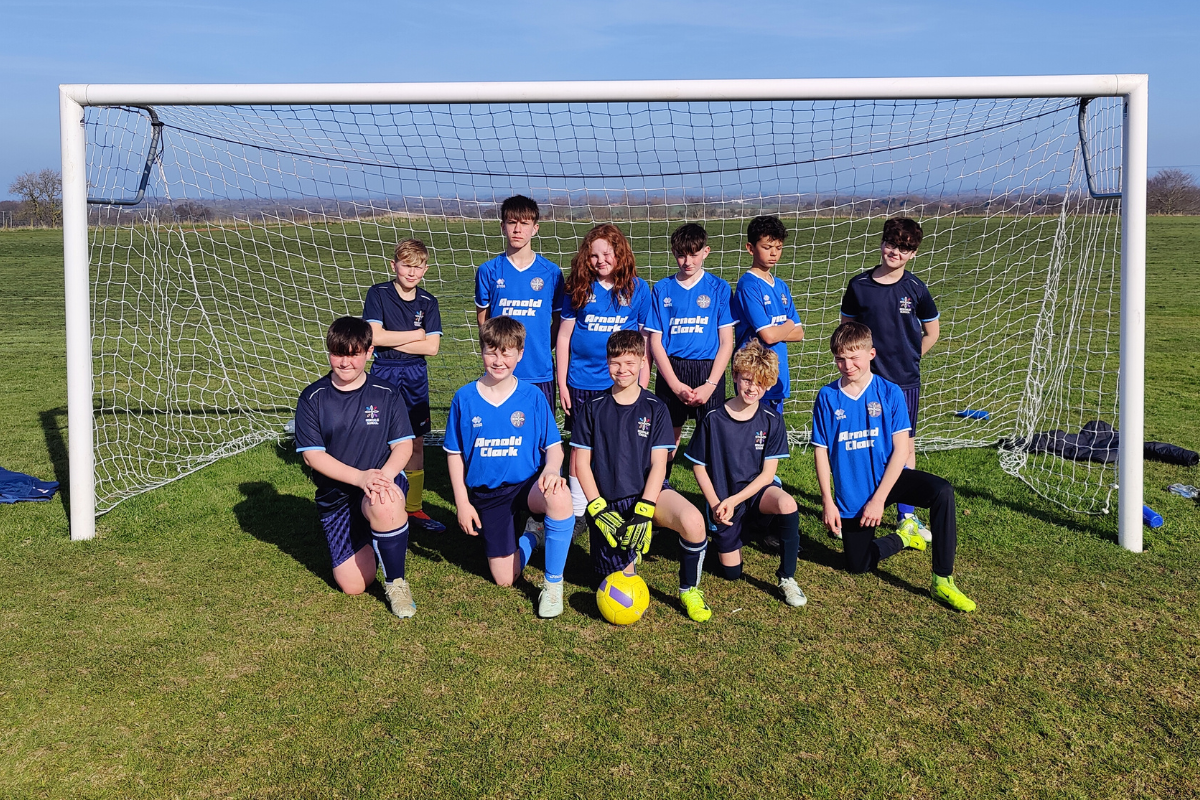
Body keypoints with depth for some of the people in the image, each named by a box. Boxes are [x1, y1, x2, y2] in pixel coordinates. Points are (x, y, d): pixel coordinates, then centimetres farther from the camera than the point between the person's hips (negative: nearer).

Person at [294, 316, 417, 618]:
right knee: (353, 585, -6)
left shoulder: (386, 394, -1)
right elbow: (312, 455, -8)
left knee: (383, 504, -41)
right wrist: (359, 477, -22)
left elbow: (403, 445, -3)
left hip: (382, 483, -1)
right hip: (336, 495, 2)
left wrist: (385, 475, -25)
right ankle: (365, 540, 29)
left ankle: (396, 582, -16)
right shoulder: (312, 398, -2)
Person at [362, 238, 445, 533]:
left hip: (415, 376, 3)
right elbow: (374, 336, -17)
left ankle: (414, 508, 19)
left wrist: (391, 340, -12)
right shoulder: (378, 294, -5)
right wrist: (414, 335, -9)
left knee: (415, 442, 8)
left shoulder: (427, 302, 2)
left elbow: (431, 347, -8)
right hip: (384, 374, -3)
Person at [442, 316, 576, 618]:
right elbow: (454, 453, 4)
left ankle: (553, 584, -18)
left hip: (527, 485, -1)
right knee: (505, 578, -1)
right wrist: (462, 502, -1)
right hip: (486, 494, 2)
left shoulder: (532, 396, -4)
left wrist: (551, 469, -25)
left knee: (559, 497, -39)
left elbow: (553, 445, -2)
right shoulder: (465, 398, -2)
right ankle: (529, 539, 35)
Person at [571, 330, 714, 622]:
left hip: (648, 493, -1)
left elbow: (658, 464, -4)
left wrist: (643, 512, -16)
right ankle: (627, 553, 31)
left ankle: (689, 590, -7)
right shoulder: (592, 408, 3)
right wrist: (599, 510, -9)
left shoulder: (655, 409, 2)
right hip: (608, 502, 1)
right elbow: (581, 463, 2)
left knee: (693, 521, -32)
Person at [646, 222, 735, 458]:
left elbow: (726, 342, 0)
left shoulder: (718, 288, 2)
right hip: (671, 372, 1)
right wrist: (675, 384, -8)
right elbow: (655, 341, 2)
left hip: (709, 371, -1)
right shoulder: (662, 289, 5)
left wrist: (710, 385, -10)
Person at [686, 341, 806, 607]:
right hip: (723, 501, 0)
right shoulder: (713, 420, -11)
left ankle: (787, 577, -16)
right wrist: (715, 504, -13)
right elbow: (699, 466, -1)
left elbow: (768, 473, -9)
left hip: (757, 491, 0)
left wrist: (734, 501, -18)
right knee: (731, 573, 3)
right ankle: (740, 533, 37)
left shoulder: (772, 420, -9)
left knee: (787, 504, -35)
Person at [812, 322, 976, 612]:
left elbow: (900, 449, -11)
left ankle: (942, 581, -21)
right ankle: (901, 538, 37)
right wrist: (828, 502, -7)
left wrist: (878, 499, -17)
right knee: (858, 565, 7)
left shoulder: (890, 392, -10)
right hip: (850, 493, 1)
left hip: (887, 478, -1)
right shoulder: (827, 397, -7)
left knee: (942, 492, -30)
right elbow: (821, 452, -3)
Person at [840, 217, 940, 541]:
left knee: (905, 445, 8)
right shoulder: (859, 285, -2)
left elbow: (931, 332, 11)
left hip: (905, 381, 1)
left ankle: (906, 515, 20)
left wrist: (906, 359, 7)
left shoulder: (915, 288, -1)